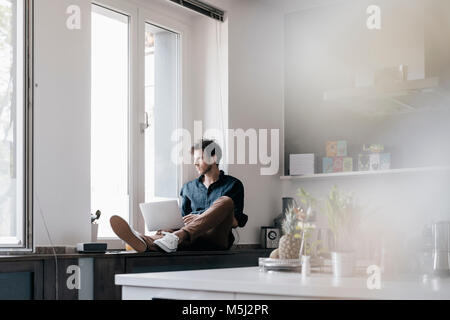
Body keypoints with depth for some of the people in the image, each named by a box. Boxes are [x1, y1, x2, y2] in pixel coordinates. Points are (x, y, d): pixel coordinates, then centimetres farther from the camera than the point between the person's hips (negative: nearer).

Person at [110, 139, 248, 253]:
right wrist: (170, 227, -3)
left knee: (225, 201, -31)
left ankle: (178, 236, -48)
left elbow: (236, 221, 4)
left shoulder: (233, 184, 13)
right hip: (194, 239, 3)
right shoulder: (189, 188, 27)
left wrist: (202, 218, -9)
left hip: (217, 237, -3)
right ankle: (144, 241, -67)